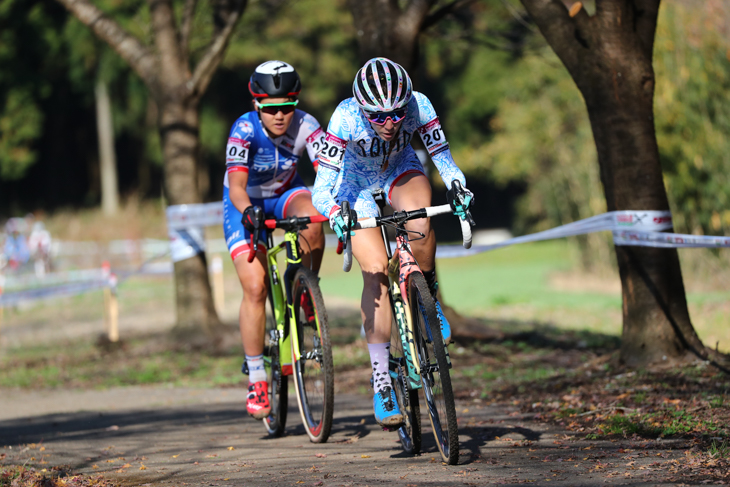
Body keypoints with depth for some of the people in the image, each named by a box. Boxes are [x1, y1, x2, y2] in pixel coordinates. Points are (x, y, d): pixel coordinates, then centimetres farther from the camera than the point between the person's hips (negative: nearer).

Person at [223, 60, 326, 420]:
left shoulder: (304, 126, -23)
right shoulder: (245, 129, -30)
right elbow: (236, 184, -41)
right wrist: (249, 211, -61)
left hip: (286, 195, 2)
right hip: (246, 205, -2)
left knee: (312, 217, -35)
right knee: (256, 288, -16)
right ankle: (256, 379, -4)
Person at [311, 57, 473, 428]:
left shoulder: (418, 106, -29)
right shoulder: (346, 118, -34)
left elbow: (444, 160, -21)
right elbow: (321, 189, -34)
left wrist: (458, 189, -41)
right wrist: (335, 213, -54)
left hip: (401, 173, 1)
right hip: (357, 185, -1)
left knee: (418, 222, -34)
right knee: (376, 272, -17)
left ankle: (428, 298, -6)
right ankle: (381, 382, -9)